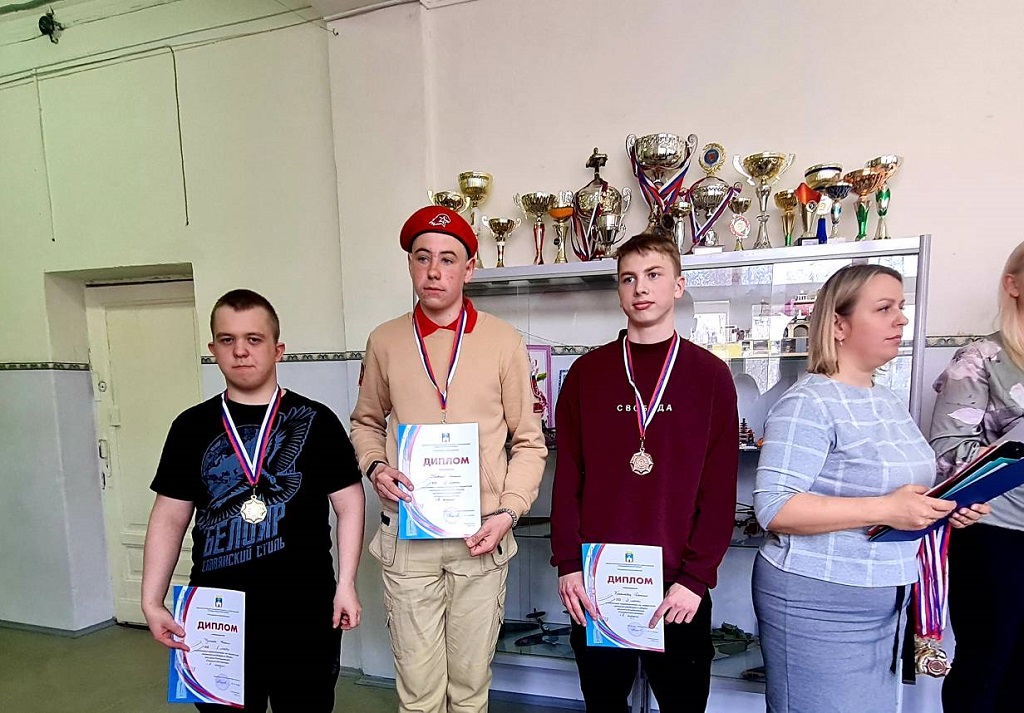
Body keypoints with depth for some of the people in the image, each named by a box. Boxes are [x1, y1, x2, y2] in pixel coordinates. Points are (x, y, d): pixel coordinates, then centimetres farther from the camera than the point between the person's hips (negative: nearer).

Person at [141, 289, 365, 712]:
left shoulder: (315, 420, -5)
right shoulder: (191, 426, 3)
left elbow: (349, 504, -4)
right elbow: (170, 518, 6)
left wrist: (346, 585, -8)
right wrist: (152, 601, 0)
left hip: (305, 609, -2)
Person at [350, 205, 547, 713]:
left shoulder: (503, 342, -3)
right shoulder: (385, 342, 2)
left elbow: (528, 441, 1)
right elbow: (366, 421, 16)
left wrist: (509, 511, -9)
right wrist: (375, 467, -3)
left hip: (481, 537, 0)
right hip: (405, 537, 1)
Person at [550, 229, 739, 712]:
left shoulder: (710, 374, -2)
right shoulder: (586, 372, 1)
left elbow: (719, 490, -5)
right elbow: (568, 477, 0)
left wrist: (695, 578, -10)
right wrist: (567, 564, -6)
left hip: (678, 585, -1)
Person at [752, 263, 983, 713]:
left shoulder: (889, 402, 10)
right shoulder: (808, 404, -19)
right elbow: (773, 508, -26)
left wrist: (946, 506, 2)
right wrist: (885, 510, -27)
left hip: (886, 602, 9)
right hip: (818, 604, -9)